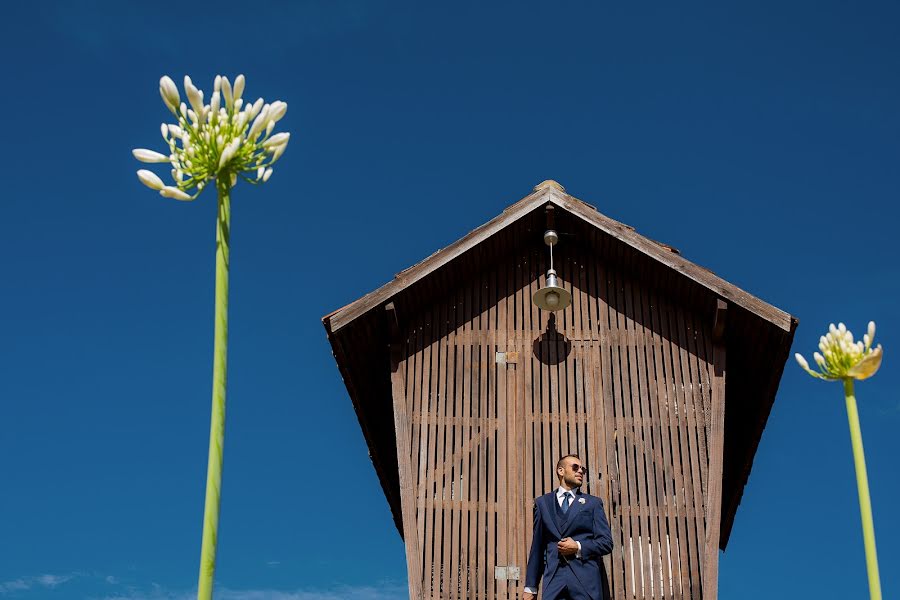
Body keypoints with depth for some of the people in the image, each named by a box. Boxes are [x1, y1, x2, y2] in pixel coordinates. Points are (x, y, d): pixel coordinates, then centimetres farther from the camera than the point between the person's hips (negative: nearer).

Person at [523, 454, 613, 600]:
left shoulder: (593, 503, 14)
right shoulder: (543, 503, 16)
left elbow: (606, 543, 9)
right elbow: (537, 546, 13)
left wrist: (578, 547, -8)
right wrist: (530, 587, 9)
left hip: (585, 578, 0)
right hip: (553, 577, 0)